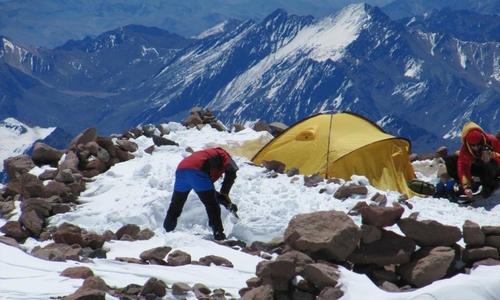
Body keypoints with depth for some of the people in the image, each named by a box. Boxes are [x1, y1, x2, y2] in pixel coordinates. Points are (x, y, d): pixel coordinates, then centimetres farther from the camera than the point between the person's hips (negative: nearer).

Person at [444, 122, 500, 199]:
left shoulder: (491, 141, -27)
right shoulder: (465, 149, -24)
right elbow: (463, 168, -30)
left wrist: (492, 155, -45)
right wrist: (466, 186, -42)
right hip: (476, 167, 3)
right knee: (449, 161, -17)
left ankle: (488, 186, -15)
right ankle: (470, 185, -11)